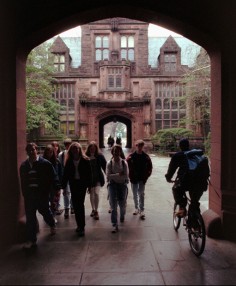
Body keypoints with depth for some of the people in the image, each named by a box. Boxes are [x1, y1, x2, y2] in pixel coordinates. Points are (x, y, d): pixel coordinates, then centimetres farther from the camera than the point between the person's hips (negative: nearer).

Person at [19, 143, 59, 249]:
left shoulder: (45, 163, -7)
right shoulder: (24, 165, 6)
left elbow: (53, 177, -5)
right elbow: (23, 181, 12)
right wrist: (24, 193, 10)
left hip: (42, 193, -3)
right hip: (29, 194, 3)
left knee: (45, 212, 15)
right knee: (30, 217, 3)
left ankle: (52, 225, 47)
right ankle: (31, 240, 13)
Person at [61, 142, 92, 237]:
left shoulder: (85, 160, -5)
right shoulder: (69, 161, 3)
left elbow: (89, 173, -4)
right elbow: (65, 174, 4)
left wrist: (89, 185, -6)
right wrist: (63, 186, 2)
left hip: (82, 183, -3)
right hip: (73, 184, 3)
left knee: (80, 204, -7)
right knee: (75, 204, 8)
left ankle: (81, 227, 2)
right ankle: (79, 224, 23)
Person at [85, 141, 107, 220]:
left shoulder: (100, 155, -8)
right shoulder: (86, 156, -8)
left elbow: (105, 166, -6)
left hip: (98, 178, -2)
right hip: (89, 178, 2)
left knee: (96, 193, -13)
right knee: (91, 194, 16)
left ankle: (96, 211, 1)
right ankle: (93, 209, 33)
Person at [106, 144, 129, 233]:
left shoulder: (124, 162, -3)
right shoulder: (109, 163, -3)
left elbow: (126, 176, -10)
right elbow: (108, 176, -11)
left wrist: (114, 176, -17)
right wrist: (118, 174, -21)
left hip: (122, 185, 1)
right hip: (112, 185, -1)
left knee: (122, 204, 11)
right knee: (113, 205, -5)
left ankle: (122, 216, 44)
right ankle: (114, 225, 1)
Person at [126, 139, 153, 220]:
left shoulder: (146, 156, -3)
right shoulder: (131, 156, -6)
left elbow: (149, 168, 4)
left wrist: (146, 176, -2)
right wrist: (130, 176, -5)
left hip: (142, 179, -1)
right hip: (134, 179, 1)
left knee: (141, 194, -5)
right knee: (135, 194, 13)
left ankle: (142, 211, -1)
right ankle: (136, 208, 29)